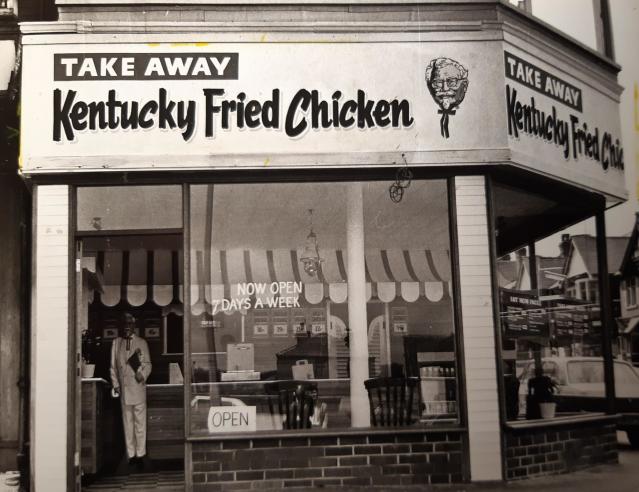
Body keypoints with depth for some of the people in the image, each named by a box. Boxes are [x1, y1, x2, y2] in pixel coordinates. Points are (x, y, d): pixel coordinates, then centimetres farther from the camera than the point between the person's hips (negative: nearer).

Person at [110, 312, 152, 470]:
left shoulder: (142, 343, 7)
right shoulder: (116, 343, 11)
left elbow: (147, 363, 5)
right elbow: (113, 366, 12)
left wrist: (143, 375, -14)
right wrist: (115, 384, 5)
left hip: (138, 387, -2)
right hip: (124, 389, 2)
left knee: (140, 422, -2)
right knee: (127, 423, 5)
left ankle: (140, 454, 4)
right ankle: (131, 454, 11)